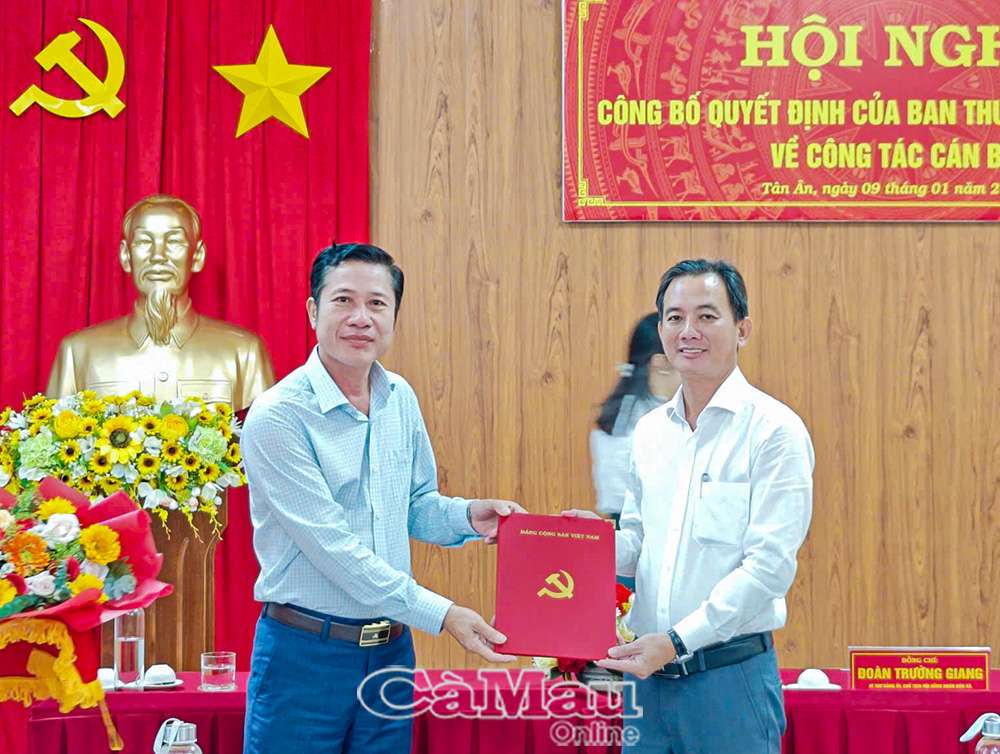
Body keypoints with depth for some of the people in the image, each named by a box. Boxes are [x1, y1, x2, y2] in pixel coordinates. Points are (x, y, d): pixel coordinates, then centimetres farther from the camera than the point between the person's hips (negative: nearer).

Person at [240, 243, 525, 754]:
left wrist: (469, 517, -4)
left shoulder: (400, 399, 6)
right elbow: (333, 548, -19)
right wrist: (441, 614, -21)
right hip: (305, 654, -6)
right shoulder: (277, 417, -16)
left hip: (392, 652, 6)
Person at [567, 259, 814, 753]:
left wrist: (677, 642, -19)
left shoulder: (774, 430, -8)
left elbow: (769, 564, -15)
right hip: (650, 674, 5)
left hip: (730, 675, -5)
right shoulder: (649, 431, 11)